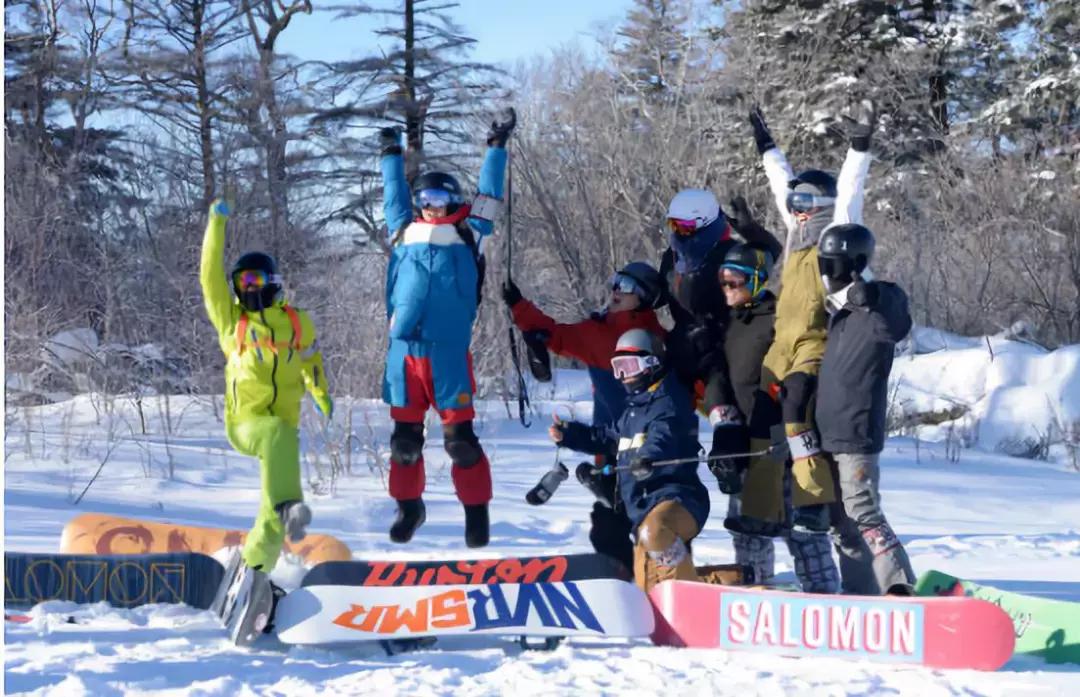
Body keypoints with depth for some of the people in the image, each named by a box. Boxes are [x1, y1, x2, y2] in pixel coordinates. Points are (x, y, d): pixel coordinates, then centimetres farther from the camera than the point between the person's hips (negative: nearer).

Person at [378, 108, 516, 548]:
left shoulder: (467, 233, 9)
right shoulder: (405, 232, 16)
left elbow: (488, 192, 17)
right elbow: (394, 196, 32)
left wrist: (497, 146, 20)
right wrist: (392, 155, 41)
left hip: (448, 355, -3)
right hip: (403, 353, 3)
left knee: (459, 437, -6)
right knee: (404, 437, 8)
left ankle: (476, 511, 4)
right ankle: (408, 506, 23)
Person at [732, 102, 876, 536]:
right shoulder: (798, 239, 19)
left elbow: (848, 190, -11)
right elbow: (785, 186, 31)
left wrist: (859, 146, -19)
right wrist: (767, 146, 41)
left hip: (819, 343, -9)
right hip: (783, 345, 9)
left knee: (796, 407, -28)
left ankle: (815, 505, -29)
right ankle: (763, 512, 11)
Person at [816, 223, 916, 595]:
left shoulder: (872, 307, -10)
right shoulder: (840, 311, 15)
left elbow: (896, 326, -29)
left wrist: (872, 298, -42)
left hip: (857, 436, -9)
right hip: (832, 434, 9)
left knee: (862, 513, -12)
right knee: (842, 520, 12)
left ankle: (901, 588, -11)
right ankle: (860, 593, 17)